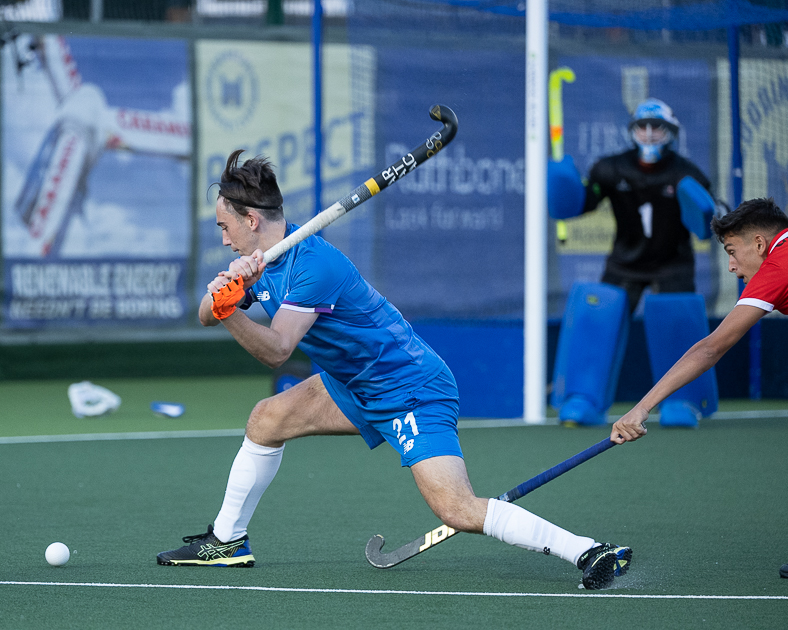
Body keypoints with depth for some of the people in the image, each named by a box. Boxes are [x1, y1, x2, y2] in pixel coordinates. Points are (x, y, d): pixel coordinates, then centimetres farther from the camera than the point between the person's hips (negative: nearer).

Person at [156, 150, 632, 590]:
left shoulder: (313, 265, -24)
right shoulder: (260, 259, 5)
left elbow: (276, 351, -29)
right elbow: (207, 315, -1)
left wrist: (231, 313, -44)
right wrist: (223, 293, -22)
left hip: (411, 391, -10)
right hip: (357, 388, 10)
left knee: (459, 511, -23)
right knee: (267, 419, 10)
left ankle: (590, 551, -26)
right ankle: (227, 540, 27)